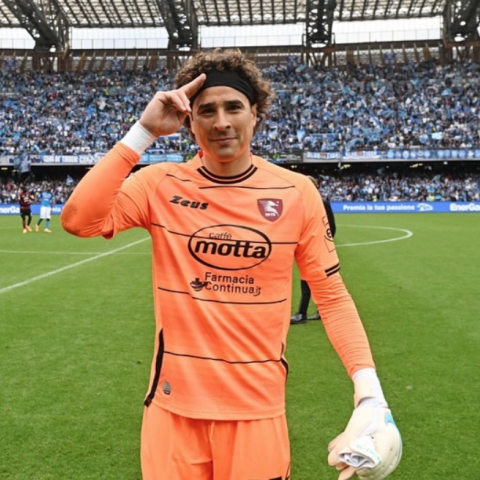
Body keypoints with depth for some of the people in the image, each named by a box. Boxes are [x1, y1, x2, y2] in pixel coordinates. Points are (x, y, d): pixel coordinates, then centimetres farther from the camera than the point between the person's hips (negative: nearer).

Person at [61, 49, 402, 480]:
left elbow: (332, 295, 0)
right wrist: (143, 133, -21)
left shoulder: (297, 192, -5)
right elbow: (78, 220, -21)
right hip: (174, 403, 0)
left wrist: (367, 384, -11)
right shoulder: (160, 185, -5)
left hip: (259, 407, 0)